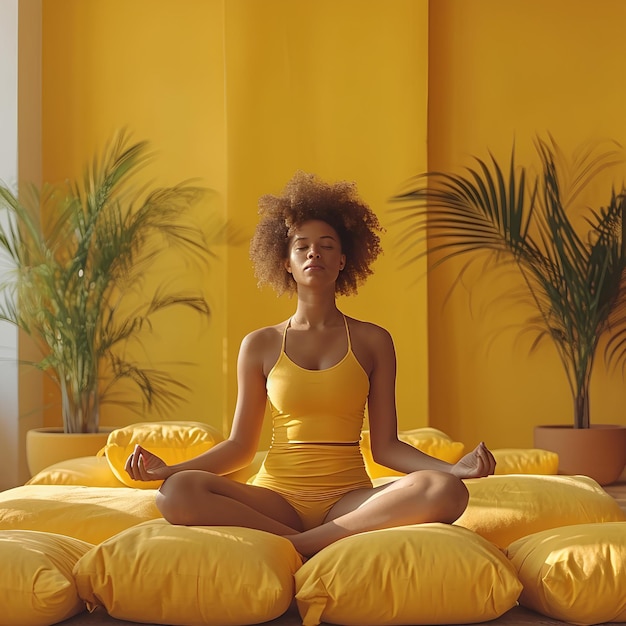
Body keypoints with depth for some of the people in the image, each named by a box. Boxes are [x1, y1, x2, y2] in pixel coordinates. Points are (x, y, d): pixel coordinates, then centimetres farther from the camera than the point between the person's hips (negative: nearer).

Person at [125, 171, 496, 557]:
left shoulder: (373, 341, 9)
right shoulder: (260, 345, 9)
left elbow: (385, 445, 6)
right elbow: (240, 446, 10)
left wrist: (457, 468, -11)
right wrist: (168, 469, -5)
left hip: (348, 499, 0)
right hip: (277, 496, 0)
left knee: (446, 492, -31)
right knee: (178, 492, -30)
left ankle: (293, 546, -28)